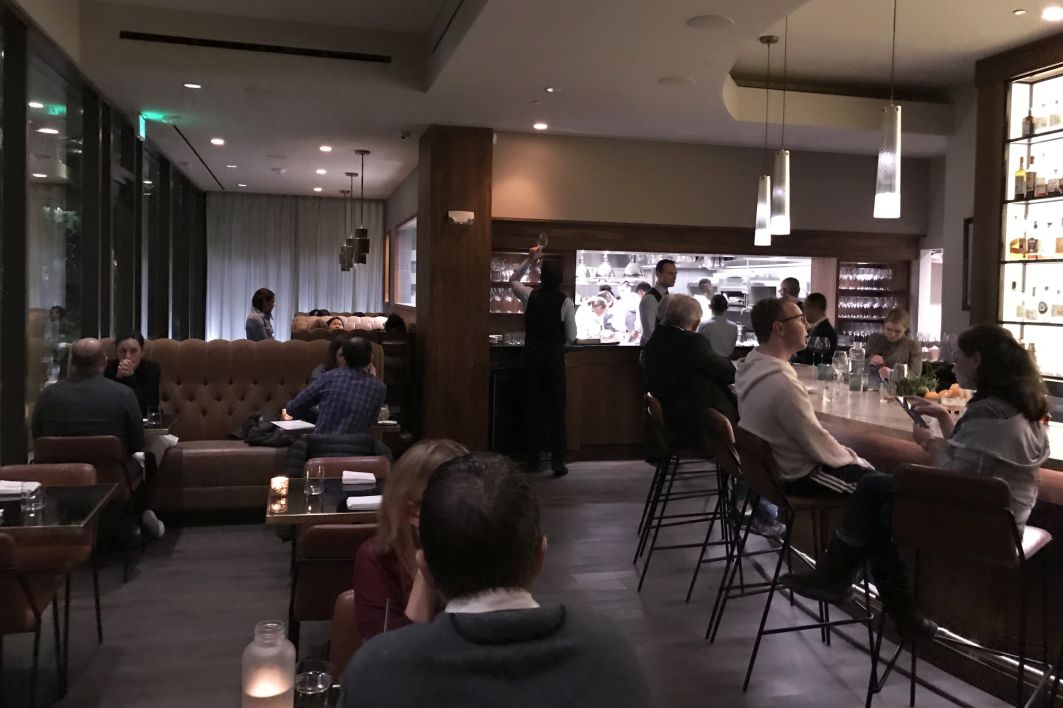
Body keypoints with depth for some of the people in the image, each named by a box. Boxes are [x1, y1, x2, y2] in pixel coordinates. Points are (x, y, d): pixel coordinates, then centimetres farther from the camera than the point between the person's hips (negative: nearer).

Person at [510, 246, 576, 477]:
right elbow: (571, 337, -5)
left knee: (533, 407, 10)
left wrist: (529, 260, 21)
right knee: (556, 410, 3)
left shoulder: (530, 295, -1)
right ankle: (558, 462, 3)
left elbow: (513, 280, 22)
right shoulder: (565, 302, -9)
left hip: (532, 356, 3)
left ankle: (532, 460, 15)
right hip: (555, 359, -3)